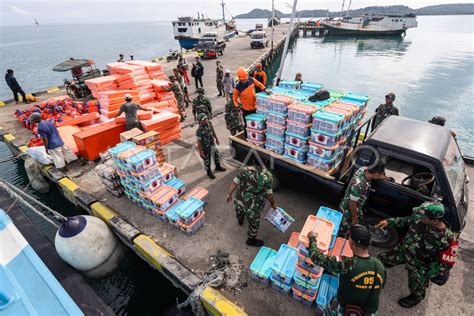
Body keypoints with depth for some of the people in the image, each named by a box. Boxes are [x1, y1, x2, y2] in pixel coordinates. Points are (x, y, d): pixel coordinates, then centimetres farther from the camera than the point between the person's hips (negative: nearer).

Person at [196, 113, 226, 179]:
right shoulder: (199, 130, -30)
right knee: (207, 160, 13)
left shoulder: (209, 123, -11)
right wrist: (200, 151, -19)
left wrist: (216, 139, 18)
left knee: (216, 155, 25)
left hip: (212, 144, 7)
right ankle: (209, 172, 37)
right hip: (206, 147, -7)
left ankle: (218, 166, 51)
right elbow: (199, 141, -23)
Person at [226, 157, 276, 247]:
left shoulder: (244, 170, -12)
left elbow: (234, 183, -4)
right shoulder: (267, 176, -20)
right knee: (254, 223, 24)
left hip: (239, 200, 4)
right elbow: (269, 194, -11)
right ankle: (251, 240, 47)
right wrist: (273, 203, 9)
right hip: (253, 206, -4)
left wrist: (229, 194, 12)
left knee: (239, 211, 38)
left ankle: (240, 220, 70)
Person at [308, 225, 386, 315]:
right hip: (371, 312, 4)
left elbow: (317, 257, -25)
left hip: (345, 311, -3)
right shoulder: (380, 265, -18)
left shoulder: (346, 264, -34)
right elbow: (381, 287, 2)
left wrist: (312, 238, -9)